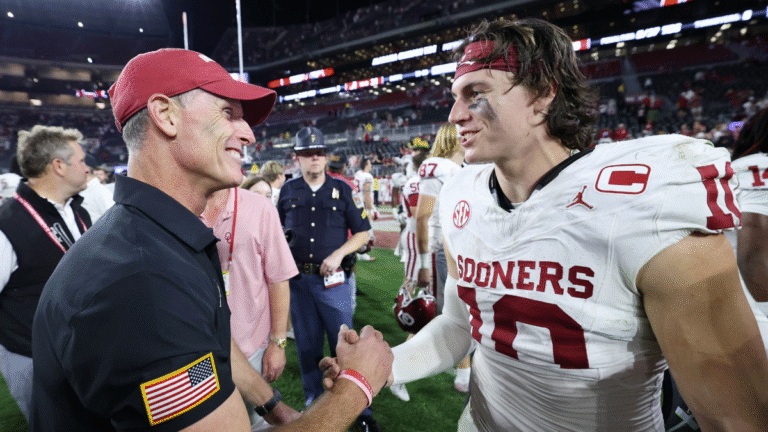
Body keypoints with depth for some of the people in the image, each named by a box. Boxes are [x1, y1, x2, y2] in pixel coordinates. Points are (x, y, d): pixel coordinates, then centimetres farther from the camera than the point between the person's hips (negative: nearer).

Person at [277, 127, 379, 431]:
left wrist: (338, 254, -12)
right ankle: (313, 401, 33)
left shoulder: (342, 190, 1)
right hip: (298, 279, 2)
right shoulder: (288, 191, 7)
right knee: (306, 344, 14)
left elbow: (362, 233, 1)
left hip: (333, 279, -2)